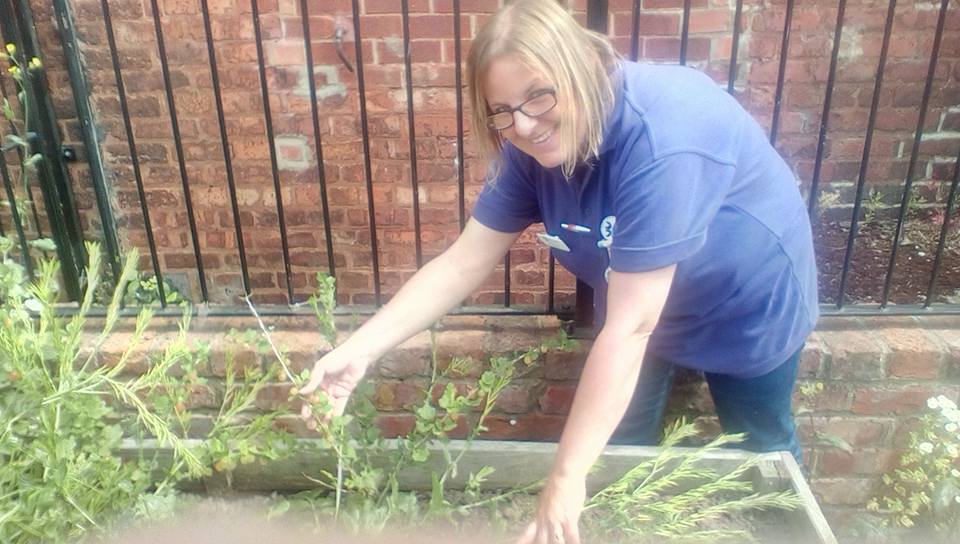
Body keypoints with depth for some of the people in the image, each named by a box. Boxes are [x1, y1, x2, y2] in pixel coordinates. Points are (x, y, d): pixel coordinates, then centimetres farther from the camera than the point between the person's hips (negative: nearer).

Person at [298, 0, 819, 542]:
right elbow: (463, 262, -19)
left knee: (759, 454, 20)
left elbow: (628, 328, -41)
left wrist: (566, 477, -38)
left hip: (748, 304, -4)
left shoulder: (661, 140, -41)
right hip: (645, 300, 4)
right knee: (620, 449, 13)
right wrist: (360, 350, -28)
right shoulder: (532, 146, -19)